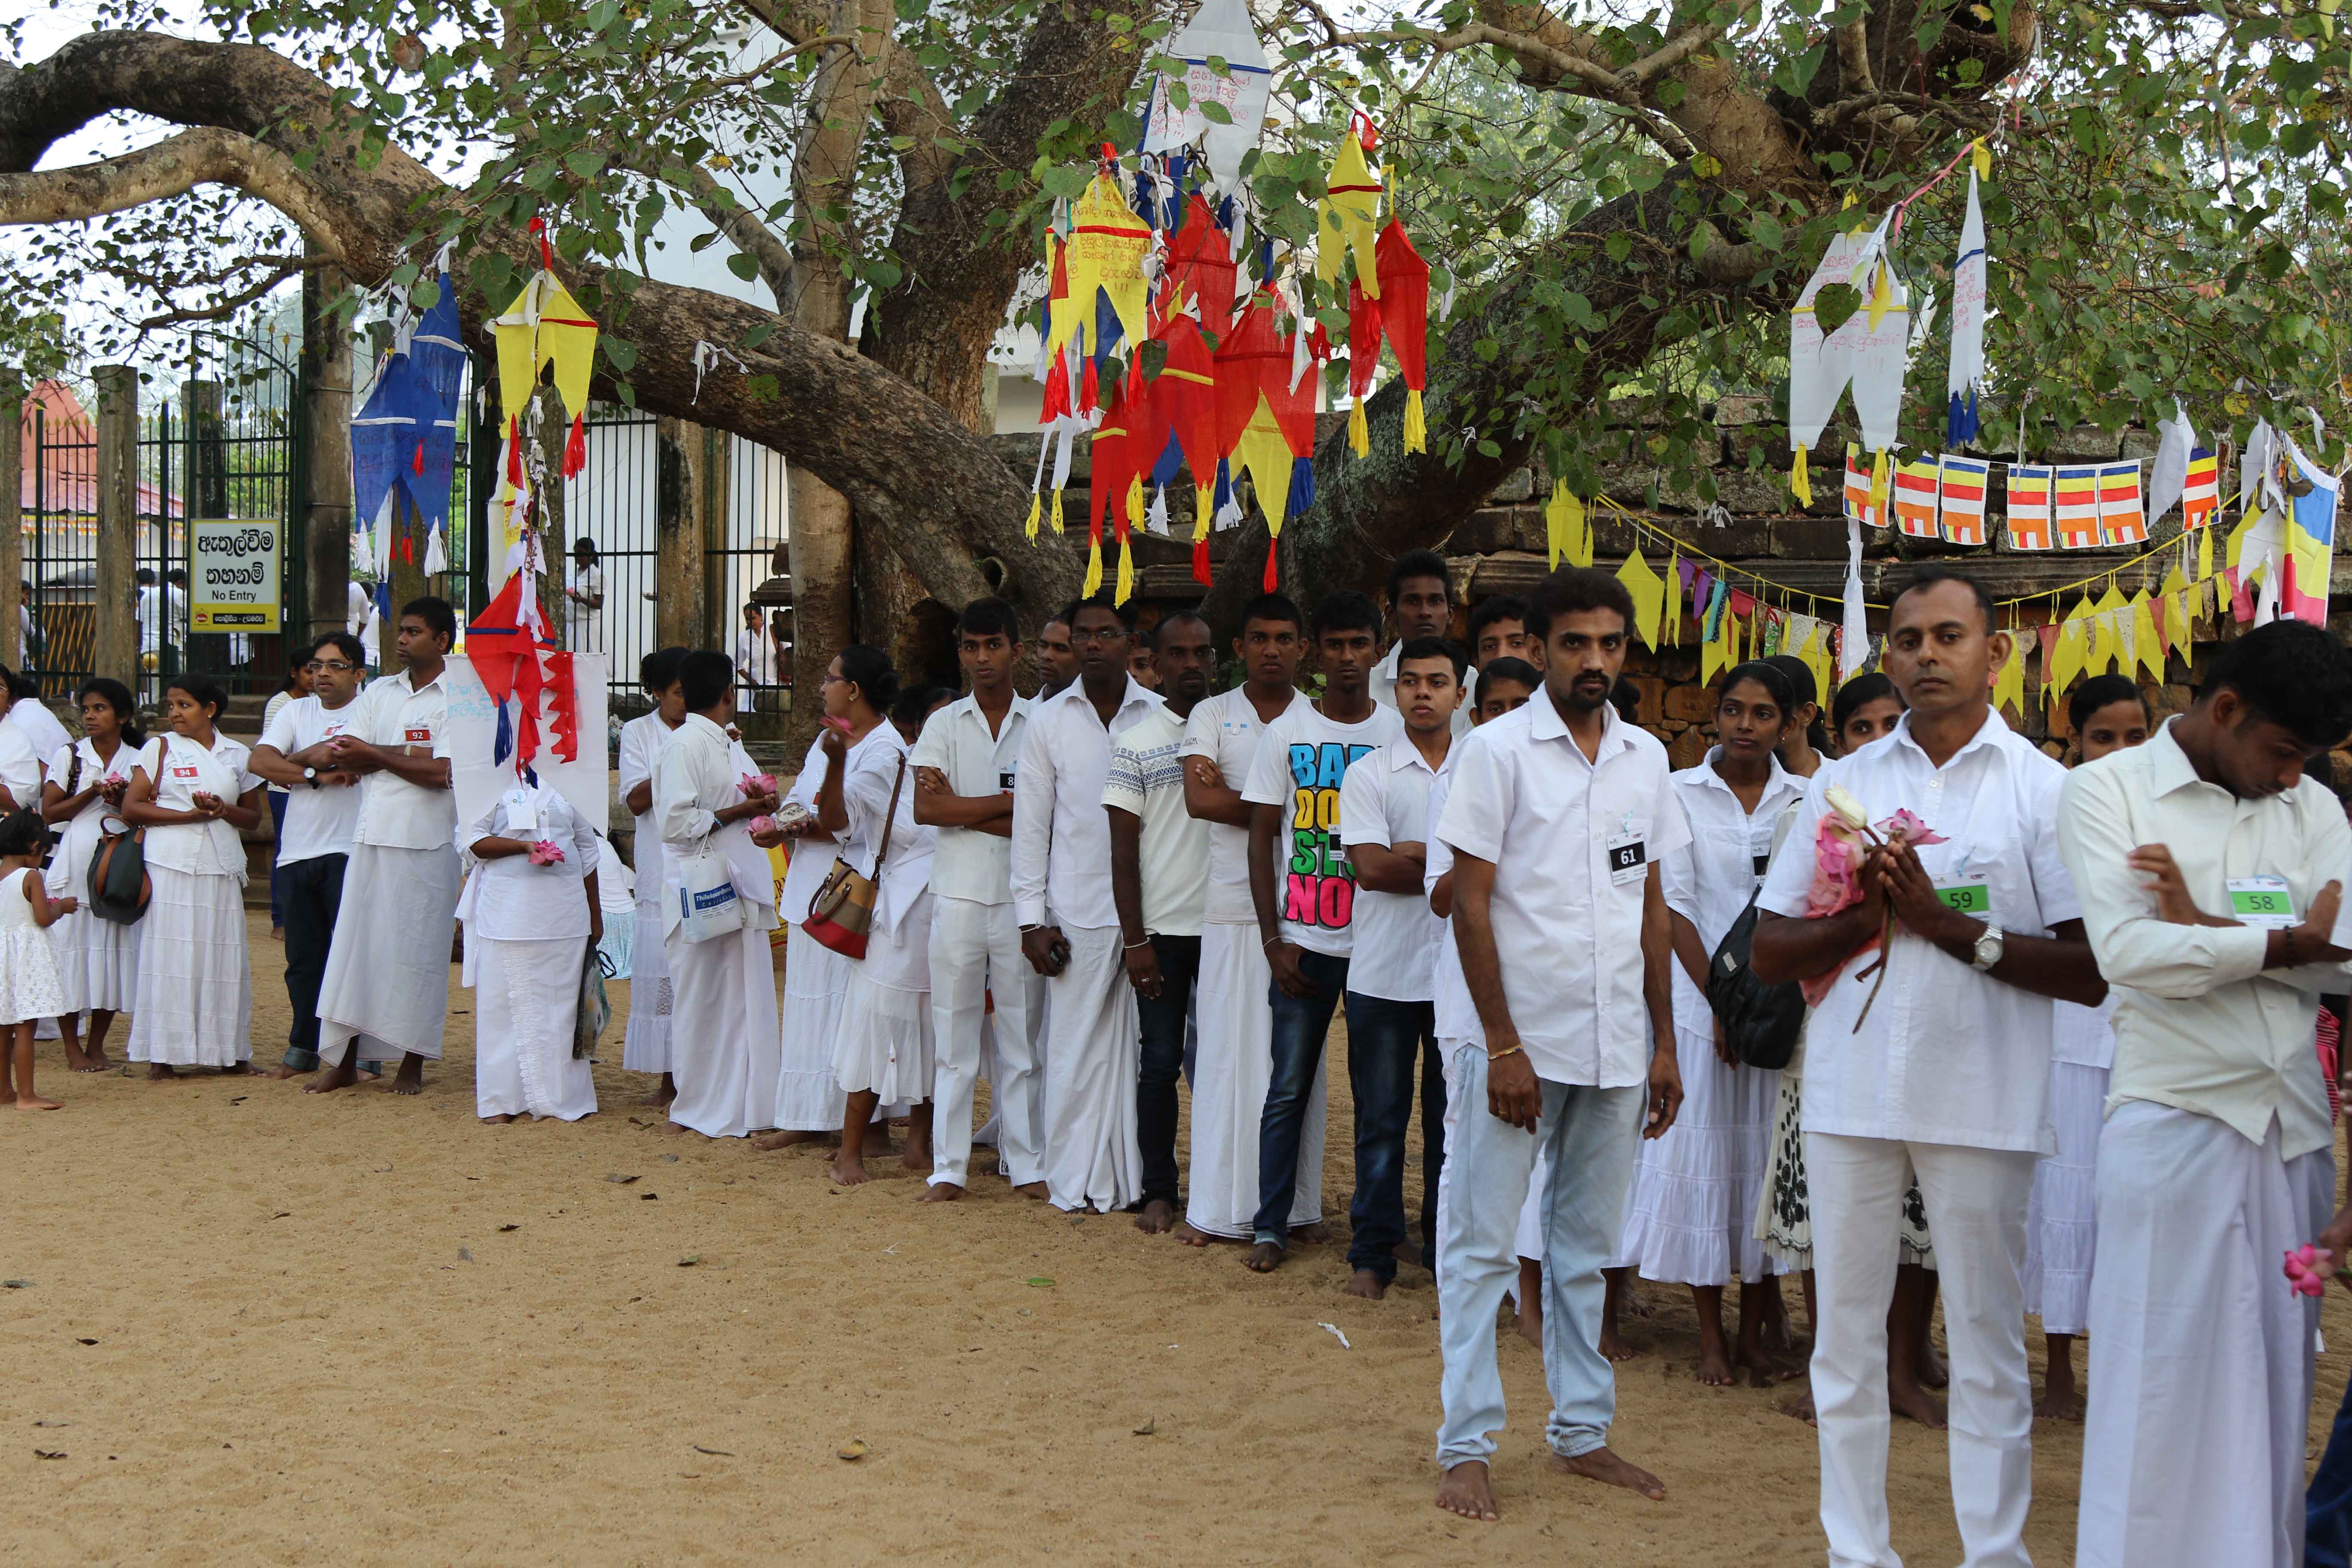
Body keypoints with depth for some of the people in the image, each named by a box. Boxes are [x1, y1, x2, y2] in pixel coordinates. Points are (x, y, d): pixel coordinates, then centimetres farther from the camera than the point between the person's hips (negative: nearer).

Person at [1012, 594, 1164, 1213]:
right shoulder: (1049, 720, 6)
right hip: (1079, 908, 0)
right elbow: (1031, 824, 7)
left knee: (1147, 1045, 3)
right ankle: (1077, 1183, 12)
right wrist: (1032, 917, 2)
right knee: (1078, 1044, 2)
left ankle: (1140, 1178, 13)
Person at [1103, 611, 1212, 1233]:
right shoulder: (1134, 745, 1)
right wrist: (1135, 940, -5)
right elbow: (1124, 850, 0)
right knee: (1161, 1060, 4)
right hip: (1162, 929, -1)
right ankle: (1160, 1192, 13)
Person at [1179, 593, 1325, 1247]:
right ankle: (1216, 1205, 7)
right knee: (1225, 1050, 0)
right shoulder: (1212, 716, 7)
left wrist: (1230, 795, -11)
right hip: (1231, 908, 0)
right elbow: (1199, 800, -8)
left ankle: (1297, 1204, 11)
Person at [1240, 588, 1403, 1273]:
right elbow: (1262, 838, 4)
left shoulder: (1401, 733, 4)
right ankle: (1270, 1227, 12)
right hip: (1304, 940, 0)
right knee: (1290, 1086, 3)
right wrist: (1273, 941, -4)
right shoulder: (1288, 732, 3)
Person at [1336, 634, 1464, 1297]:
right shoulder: (1368, 775, 2)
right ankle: (1373, 1251, 13)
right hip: (1384, 975, -1)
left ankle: (1443, 1244, 20)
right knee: (1380, 1120, 4)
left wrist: (1411, 855, -11)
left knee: (1454, 1117, 8)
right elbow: (1369, 867, -9)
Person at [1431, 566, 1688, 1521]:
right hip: (1519, 1039, -4)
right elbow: (1470, 903, -8)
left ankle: (1582, 1432, 22)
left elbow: (1651, 903, 13)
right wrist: (1504, 1045, -12)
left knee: (1585, 1248, 13)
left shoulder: (1645, 757, 8)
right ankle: (1466, 1446, 8)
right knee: (1481, 1246, 1)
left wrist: (1663, 1043, 10)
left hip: (1614, 1048, 5)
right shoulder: (1499, 750, -6)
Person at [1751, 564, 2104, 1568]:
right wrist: (1869, 914, -10)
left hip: (1982, 1101, -3)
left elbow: (2091, 972, -7)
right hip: (1851, 1095, 3)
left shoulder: (2045, 789, 0)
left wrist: (1948, 924, -15)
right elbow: (1769, 955, 7)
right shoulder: (1844, 784, 9)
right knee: (1845, 1338, 10)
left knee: (1986, 1346, 6)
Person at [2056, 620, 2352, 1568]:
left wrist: (2206, 926, -14)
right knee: (2160, 1378, 0)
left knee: (2274, 1378, 9)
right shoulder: (2105, 791, -1)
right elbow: (2127, 952, -15)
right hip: (2172, 1120, -4)